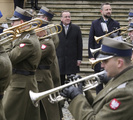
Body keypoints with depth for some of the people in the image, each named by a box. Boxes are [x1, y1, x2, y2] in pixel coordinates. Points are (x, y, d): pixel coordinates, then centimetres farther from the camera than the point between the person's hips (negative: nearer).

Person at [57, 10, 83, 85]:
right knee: (60, 81, 5)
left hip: (72, 60, 0)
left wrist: (79, 59, -1)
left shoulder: (76, 29, 5)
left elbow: (79, 44, 4)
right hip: (59, 59, 0)